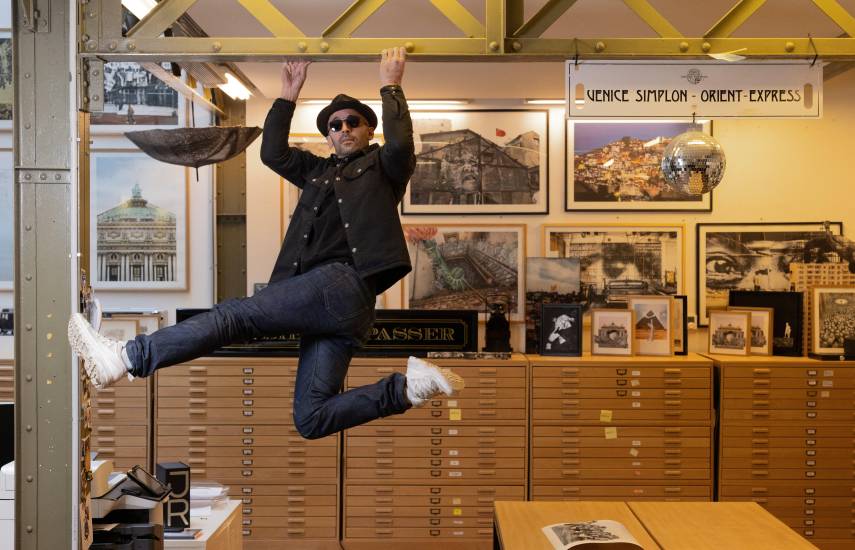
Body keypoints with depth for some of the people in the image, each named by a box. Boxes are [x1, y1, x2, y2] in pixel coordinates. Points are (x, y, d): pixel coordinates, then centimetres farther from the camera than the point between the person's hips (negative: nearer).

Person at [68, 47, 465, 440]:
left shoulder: (382, 166, 14)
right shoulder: (319, 171, 33)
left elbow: (401, 144, -9)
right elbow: (273, 153, 26)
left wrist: (390, 85, 2)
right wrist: (288, 97, 23)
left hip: (343, 282, -8)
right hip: (327, 296, 8)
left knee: (233, 315, -15)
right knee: (311, 420, -2)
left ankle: (128, 356, -13)